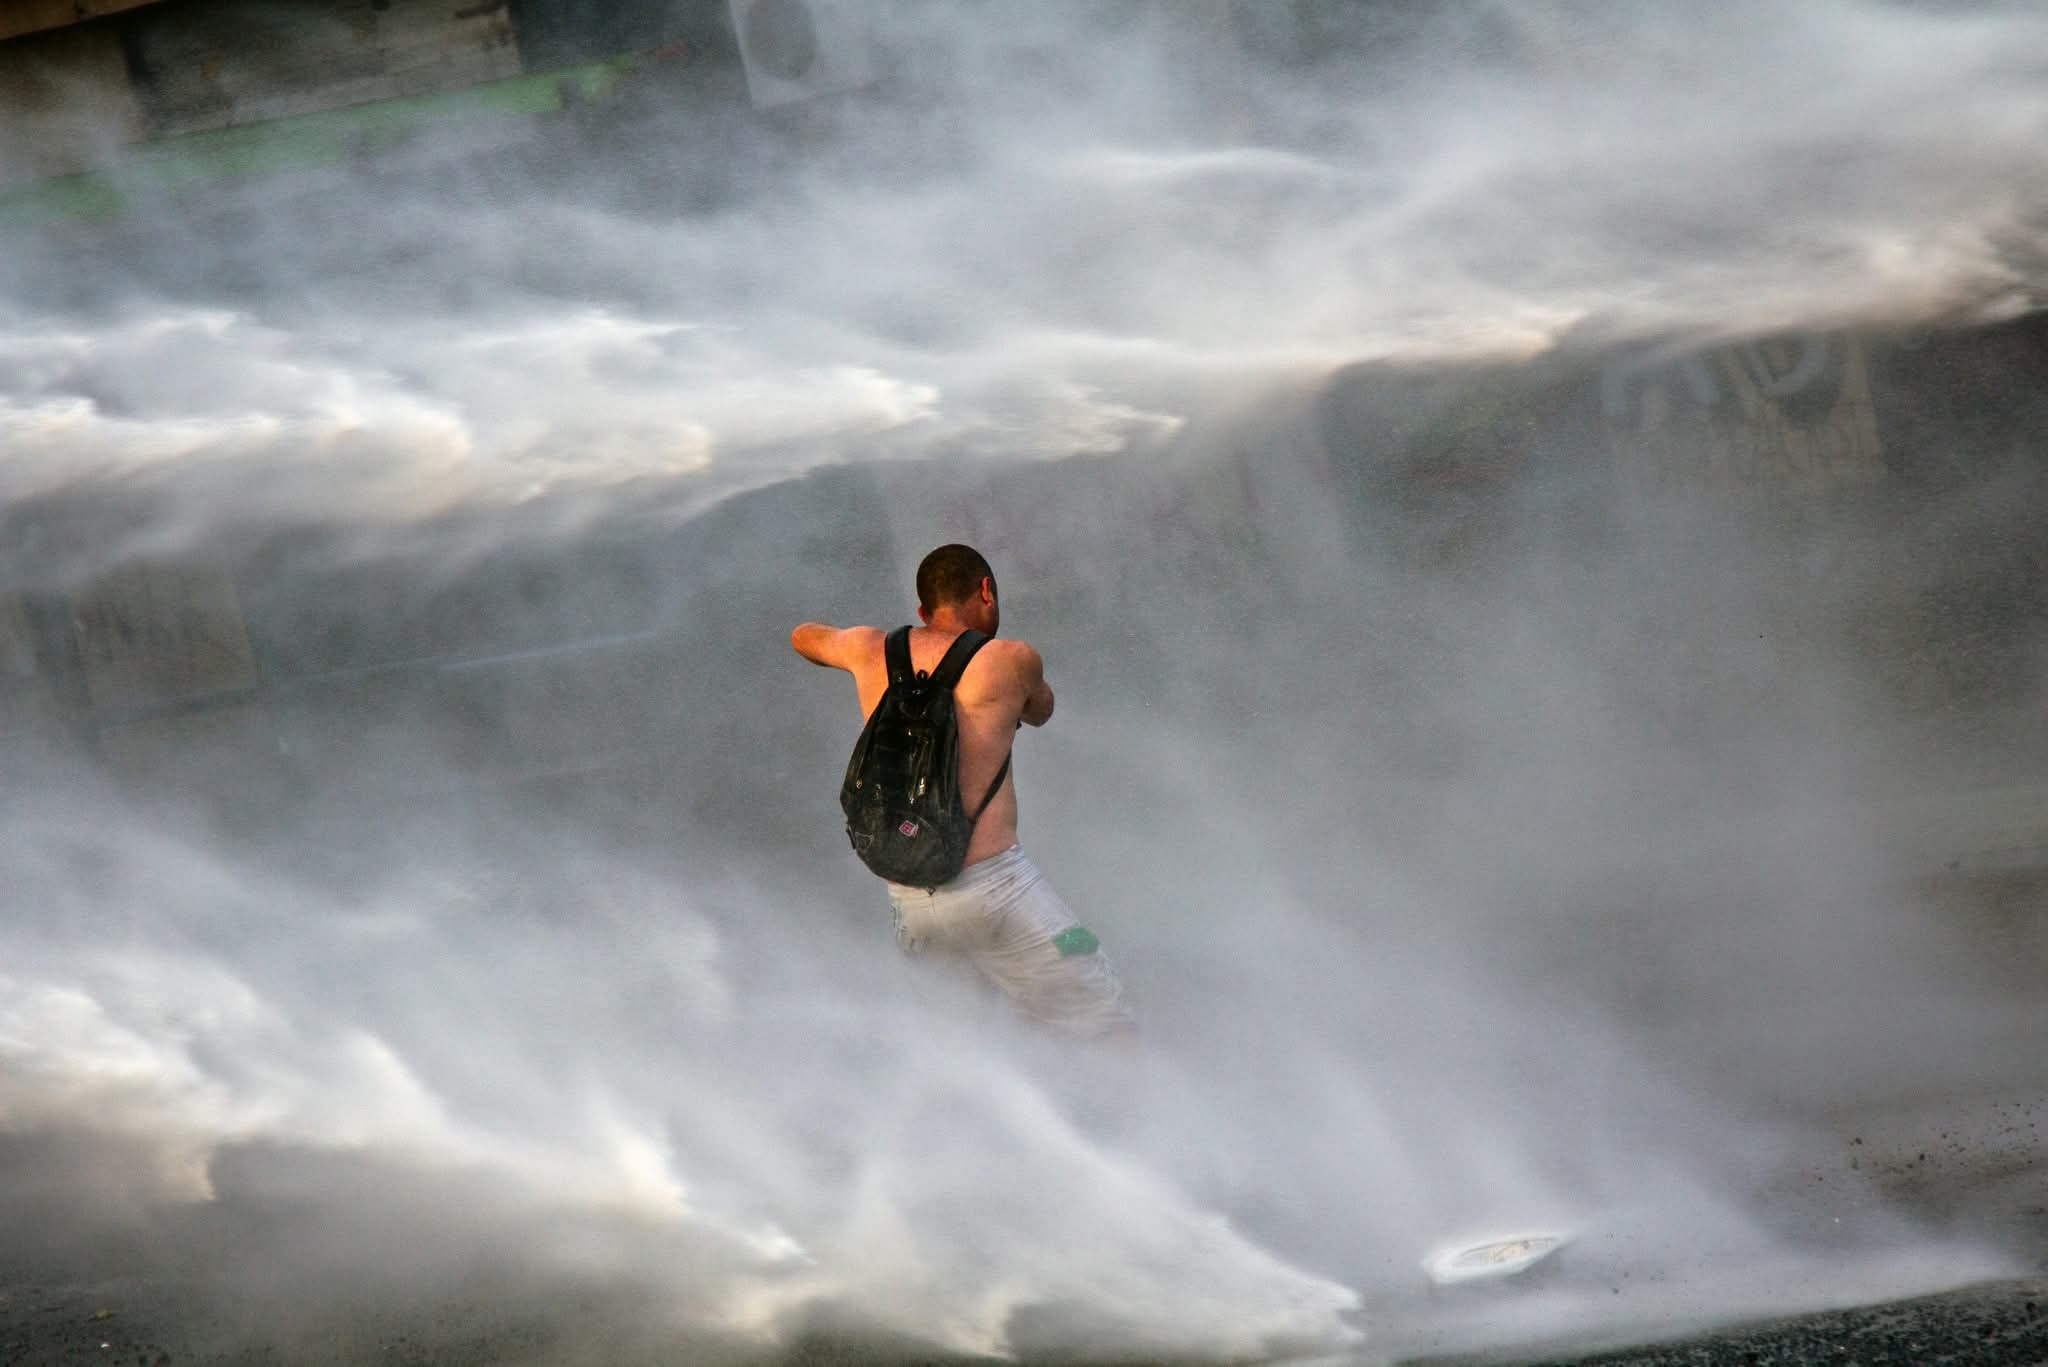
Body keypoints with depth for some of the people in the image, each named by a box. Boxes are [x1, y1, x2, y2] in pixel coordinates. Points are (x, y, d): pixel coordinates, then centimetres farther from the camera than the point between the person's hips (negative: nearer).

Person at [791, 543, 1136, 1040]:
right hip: (991, 883, -5)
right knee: (1109, 1036, -2)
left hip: (905, 900, 6)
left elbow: (804, 637, 32)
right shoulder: (1011, 660, -3)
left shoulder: (872, 650, 9)